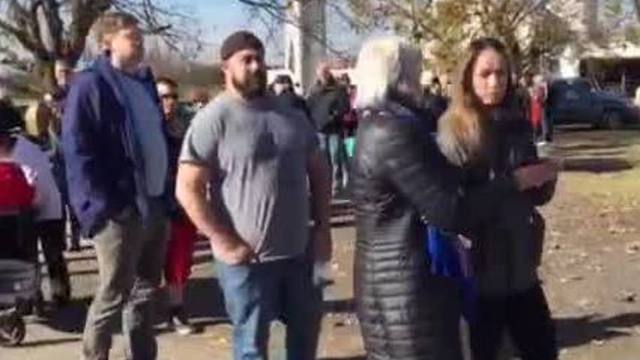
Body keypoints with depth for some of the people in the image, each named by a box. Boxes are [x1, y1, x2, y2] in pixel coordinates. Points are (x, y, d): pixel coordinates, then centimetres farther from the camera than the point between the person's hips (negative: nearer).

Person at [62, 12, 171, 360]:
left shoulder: (145, 82, 15)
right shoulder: (90, 84, -9)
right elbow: (77, 153, -15)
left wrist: (167, 194, 12)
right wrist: (101, 206, -21)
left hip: (155, 205, 8)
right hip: (120, 211, -8)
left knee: (145, 292, 16)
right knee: (114, 295, 0)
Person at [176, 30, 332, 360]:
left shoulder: (291, 114, 9)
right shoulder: (213, 119, -11)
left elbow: (318, 171, 15)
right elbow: (188, 189, -15)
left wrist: (323, 227, 7)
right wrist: (224, 242, -18)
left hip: (299, 250, 6)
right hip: (247, 257, -6)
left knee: (306, 330, 20)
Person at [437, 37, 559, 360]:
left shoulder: (518, 125, 6)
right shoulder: (453, 131, -10)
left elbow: (536, 195, 13)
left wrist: (545, 179, -9)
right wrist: (512, 182, -22)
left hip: (520, 265, 6)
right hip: (479, 266, -5)